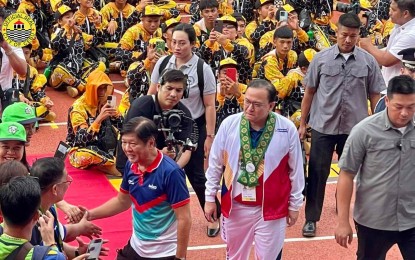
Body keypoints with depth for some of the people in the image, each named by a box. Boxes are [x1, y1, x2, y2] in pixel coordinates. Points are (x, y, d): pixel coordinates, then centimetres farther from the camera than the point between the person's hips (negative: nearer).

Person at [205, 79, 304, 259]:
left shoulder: (287, 129, -13)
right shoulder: (229, 124, -10)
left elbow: (296, 170, -1)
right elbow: (215, 164, 2)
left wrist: (294, 204, 5)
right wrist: (210, 197, 6)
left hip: (271, 208, -2)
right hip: (235, 206, 2)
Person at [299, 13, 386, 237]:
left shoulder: (368, 61, -3)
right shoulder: (321, 58, -3)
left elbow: (375, 96, 3)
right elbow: (309, 92, 3)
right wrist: (302, 124, 4)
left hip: (355, 127, 1)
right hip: (323, 126, -1)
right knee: (317, 173, 2)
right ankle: (311, 218, 11)